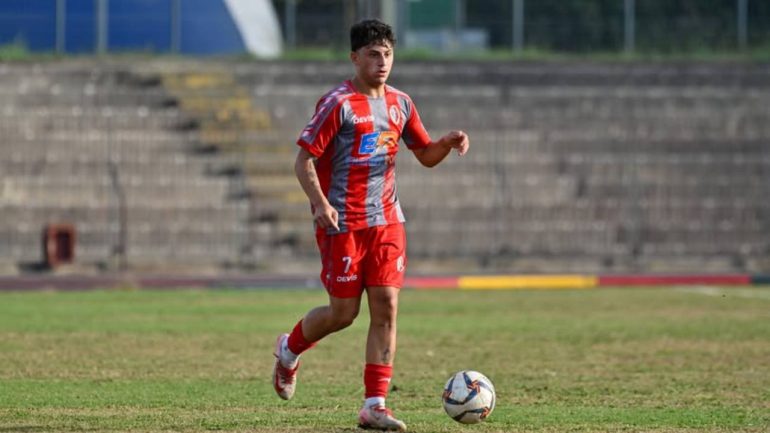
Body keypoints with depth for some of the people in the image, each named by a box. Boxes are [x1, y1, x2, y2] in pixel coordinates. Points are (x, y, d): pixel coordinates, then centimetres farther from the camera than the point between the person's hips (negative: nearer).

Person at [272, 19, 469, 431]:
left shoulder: (399, 104, 9)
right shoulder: (338, 103, -10)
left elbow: (426, 155, 18)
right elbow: (304, 159, -12)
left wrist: (448, 143, -4)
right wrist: (320, 203, -27)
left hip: (386, 219, 5)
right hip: (342, 223, -5)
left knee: (386, 306, -4)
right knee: (344, 312, -1)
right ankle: (289, 349, 31)